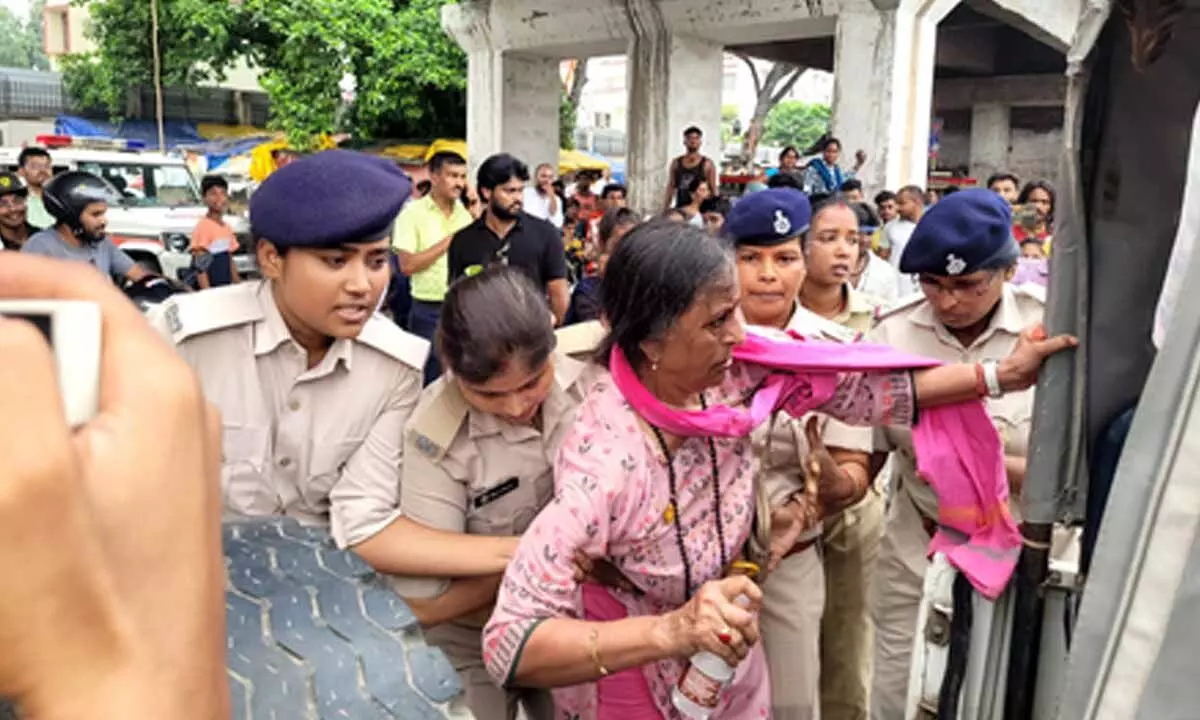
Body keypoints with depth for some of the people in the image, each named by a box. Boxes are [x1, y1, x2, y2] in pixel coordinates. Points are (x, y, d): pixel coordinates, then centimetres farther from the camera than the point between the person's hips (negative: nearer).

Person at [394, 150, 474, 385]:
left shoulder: (467, 213, 7)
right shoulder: (412, 213, -7)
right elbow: (407, 265, -14)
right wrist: (448, 241, -13)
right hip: (429, 311, -4)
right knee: (430, 380, 6)